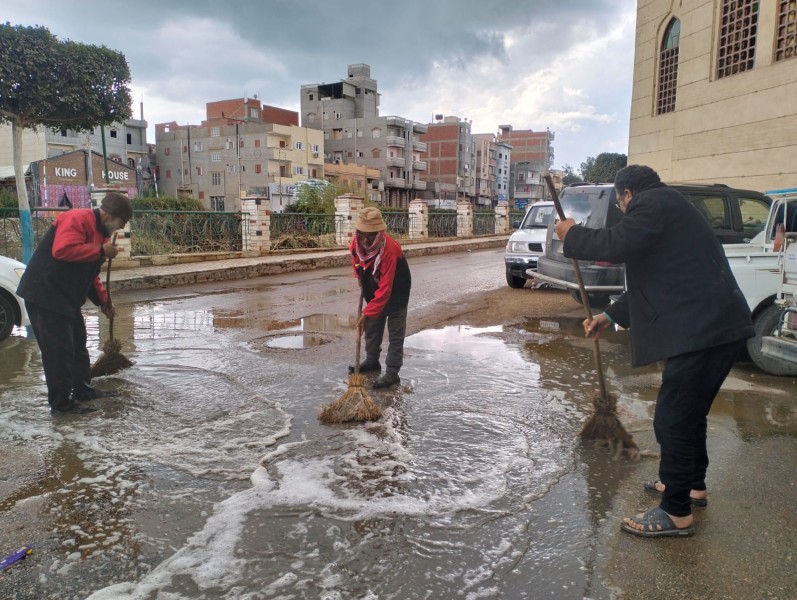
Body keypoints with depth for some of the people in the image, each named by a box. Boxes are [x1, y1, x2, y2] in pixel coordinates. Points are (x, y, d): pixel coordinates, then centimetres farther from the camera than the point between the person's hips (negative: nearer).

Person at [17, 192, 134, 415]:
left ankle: (83, 389, 32)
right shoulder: (77, 219, -17)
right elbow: (62, 250, -34)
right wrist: (101, 250, -27)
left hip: (66, 297, 10)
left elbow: (89, 273, 22)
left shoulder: (99, 231, 14)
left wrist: (103, 301, 16)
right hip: (44, 294, -10)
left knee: (77, 344, 18)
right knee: (58, 350, -6)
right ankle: (61, 404, 3)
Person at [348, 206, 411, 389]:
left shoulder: (389, 249, -38)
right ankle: (372, 361, 34)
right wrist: (360, 278, 8)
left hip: (396, 293, -7)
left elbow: (385, 289, -37)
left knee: (395, 333, -3)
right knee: (371, 328, 17)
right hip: (373, 290, 7)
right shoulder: (357, 242, -17)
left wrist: (367, 313, -35)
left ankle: (392, 373, 2)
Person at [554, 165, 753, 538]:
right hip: (717, 325, 11)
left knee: (673, 420, -2)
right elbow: (650, 280, 29)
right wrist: (610, 316, 31)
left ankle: (676, 513, 9)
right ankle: (693, 485, 39)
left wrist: (572, 235, -5)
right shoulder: (667, 208, 24)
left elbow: (616, 245, -23)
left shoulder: (652, 203, -8)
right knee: (690, 413, 22)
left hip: (702, 329, -11)